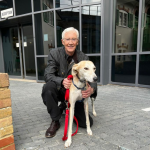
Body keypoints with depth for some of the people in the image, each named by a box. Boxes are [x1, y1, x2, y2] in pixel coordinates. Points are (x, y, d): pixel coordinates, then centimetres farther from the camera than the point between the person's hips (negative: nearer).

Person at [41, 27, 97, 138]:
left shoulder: (83, 58, -9)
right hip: (59, 91, -1)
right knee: (48, 86, -36)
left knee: (87, 123, -7)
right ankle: (55, 121, -12)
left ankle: (65, 106, 21)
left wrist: (92, 89, -37)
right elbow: (48, 75, -19)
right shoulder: (54, 53, -12)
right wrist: (62, 81, -41)